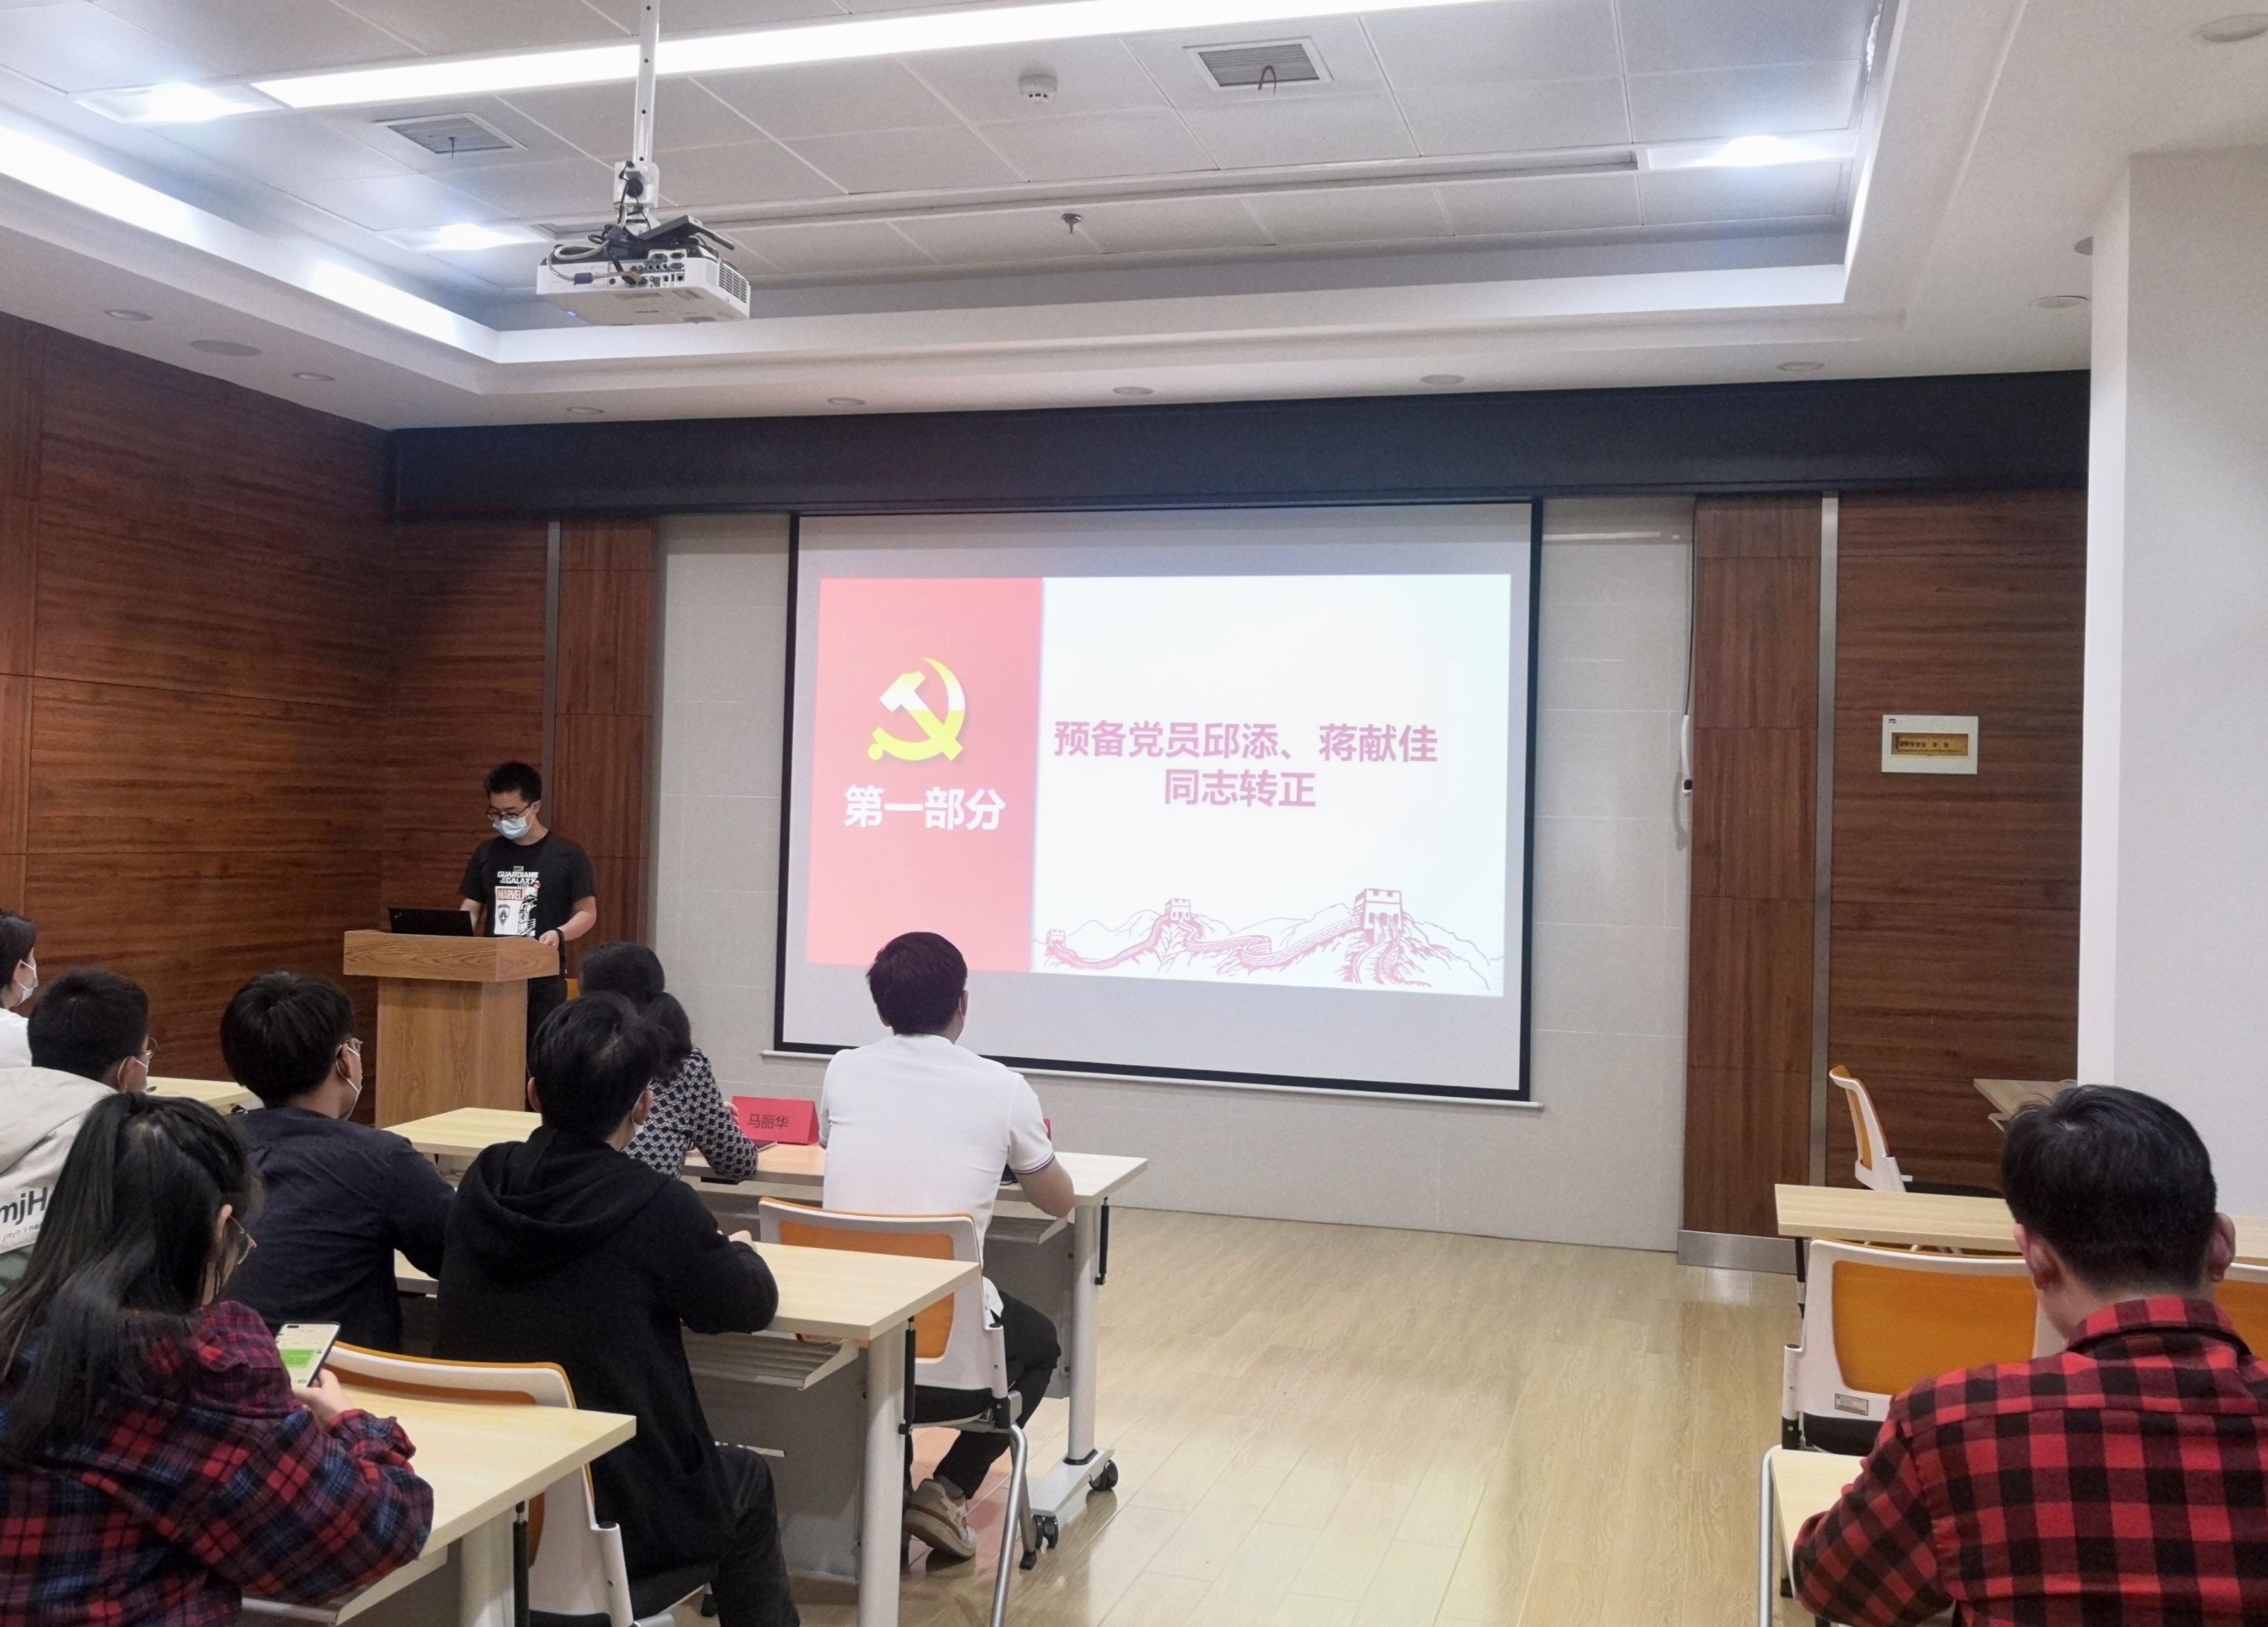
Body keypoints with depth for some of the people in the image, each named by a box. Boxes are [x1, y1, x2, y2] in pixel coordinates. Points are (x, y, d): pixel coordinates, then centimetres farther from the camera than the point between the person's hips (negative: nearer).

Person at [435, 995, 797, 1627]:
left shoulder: (480, 1183, -7)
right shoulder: (659, 1209, -22)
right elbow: (750, 1306, -6)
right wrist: (740, 1251, 16)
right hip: (618, 1525, -5)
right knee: (747, 1479, 27)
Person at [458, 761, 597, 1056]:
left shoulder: (567, 856, -1)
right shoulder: (487, 854, 12)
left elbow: (587, 913, 0)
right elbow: (470, 911, 14)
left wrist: (559, 934, -19)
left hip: (545, 979, -3)